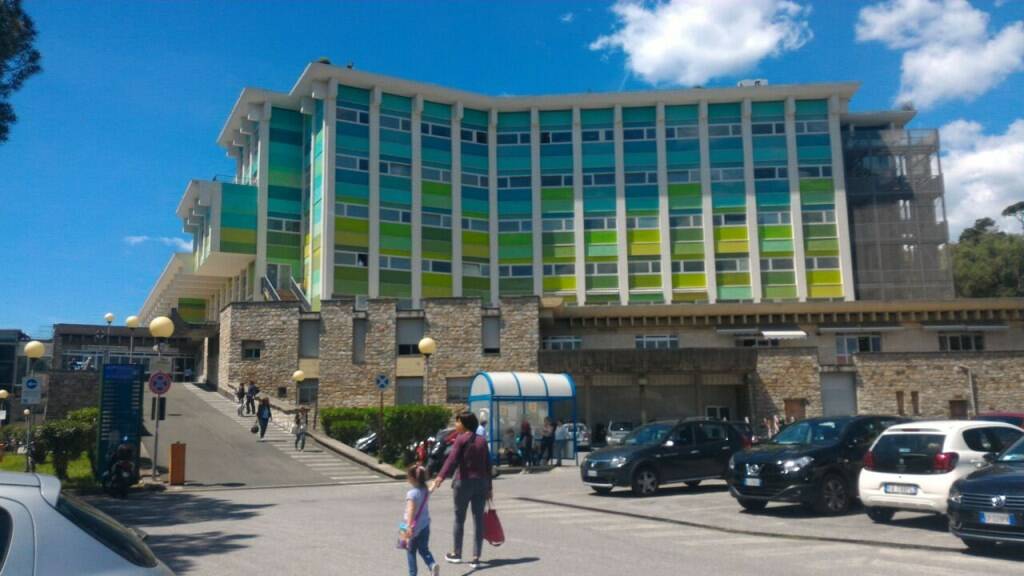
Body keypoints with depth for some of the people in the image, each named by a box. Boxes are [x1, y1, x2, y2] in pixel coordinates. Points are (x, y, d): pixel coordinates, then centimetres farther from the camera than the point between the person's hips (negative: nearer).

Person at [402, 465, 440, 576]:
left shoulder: (412, 493, -19)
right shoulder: (425, 491, 2)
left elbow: (411, 511, -29)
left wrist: (409, 526, -36)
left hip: (415, 527, -6)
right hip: (425, 525, 6)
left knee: (411, 551, 11)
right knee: (424, 549, 14)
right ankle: (432, 565, -9)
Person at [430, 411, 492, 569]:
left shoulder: (461, 439, -7)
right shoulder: (482, 440, 9)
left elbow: (452, 460, -21)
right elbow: (488, 465, 11)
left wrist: (440, 478, -30)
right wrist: (488, 487, 17)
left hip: (464, 482, -4)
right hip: (481, 483, 5)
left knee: (459, 519, 11)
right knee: (478, 519, 6)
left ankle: (457, 553, 23)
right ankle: (476, 557, 6)